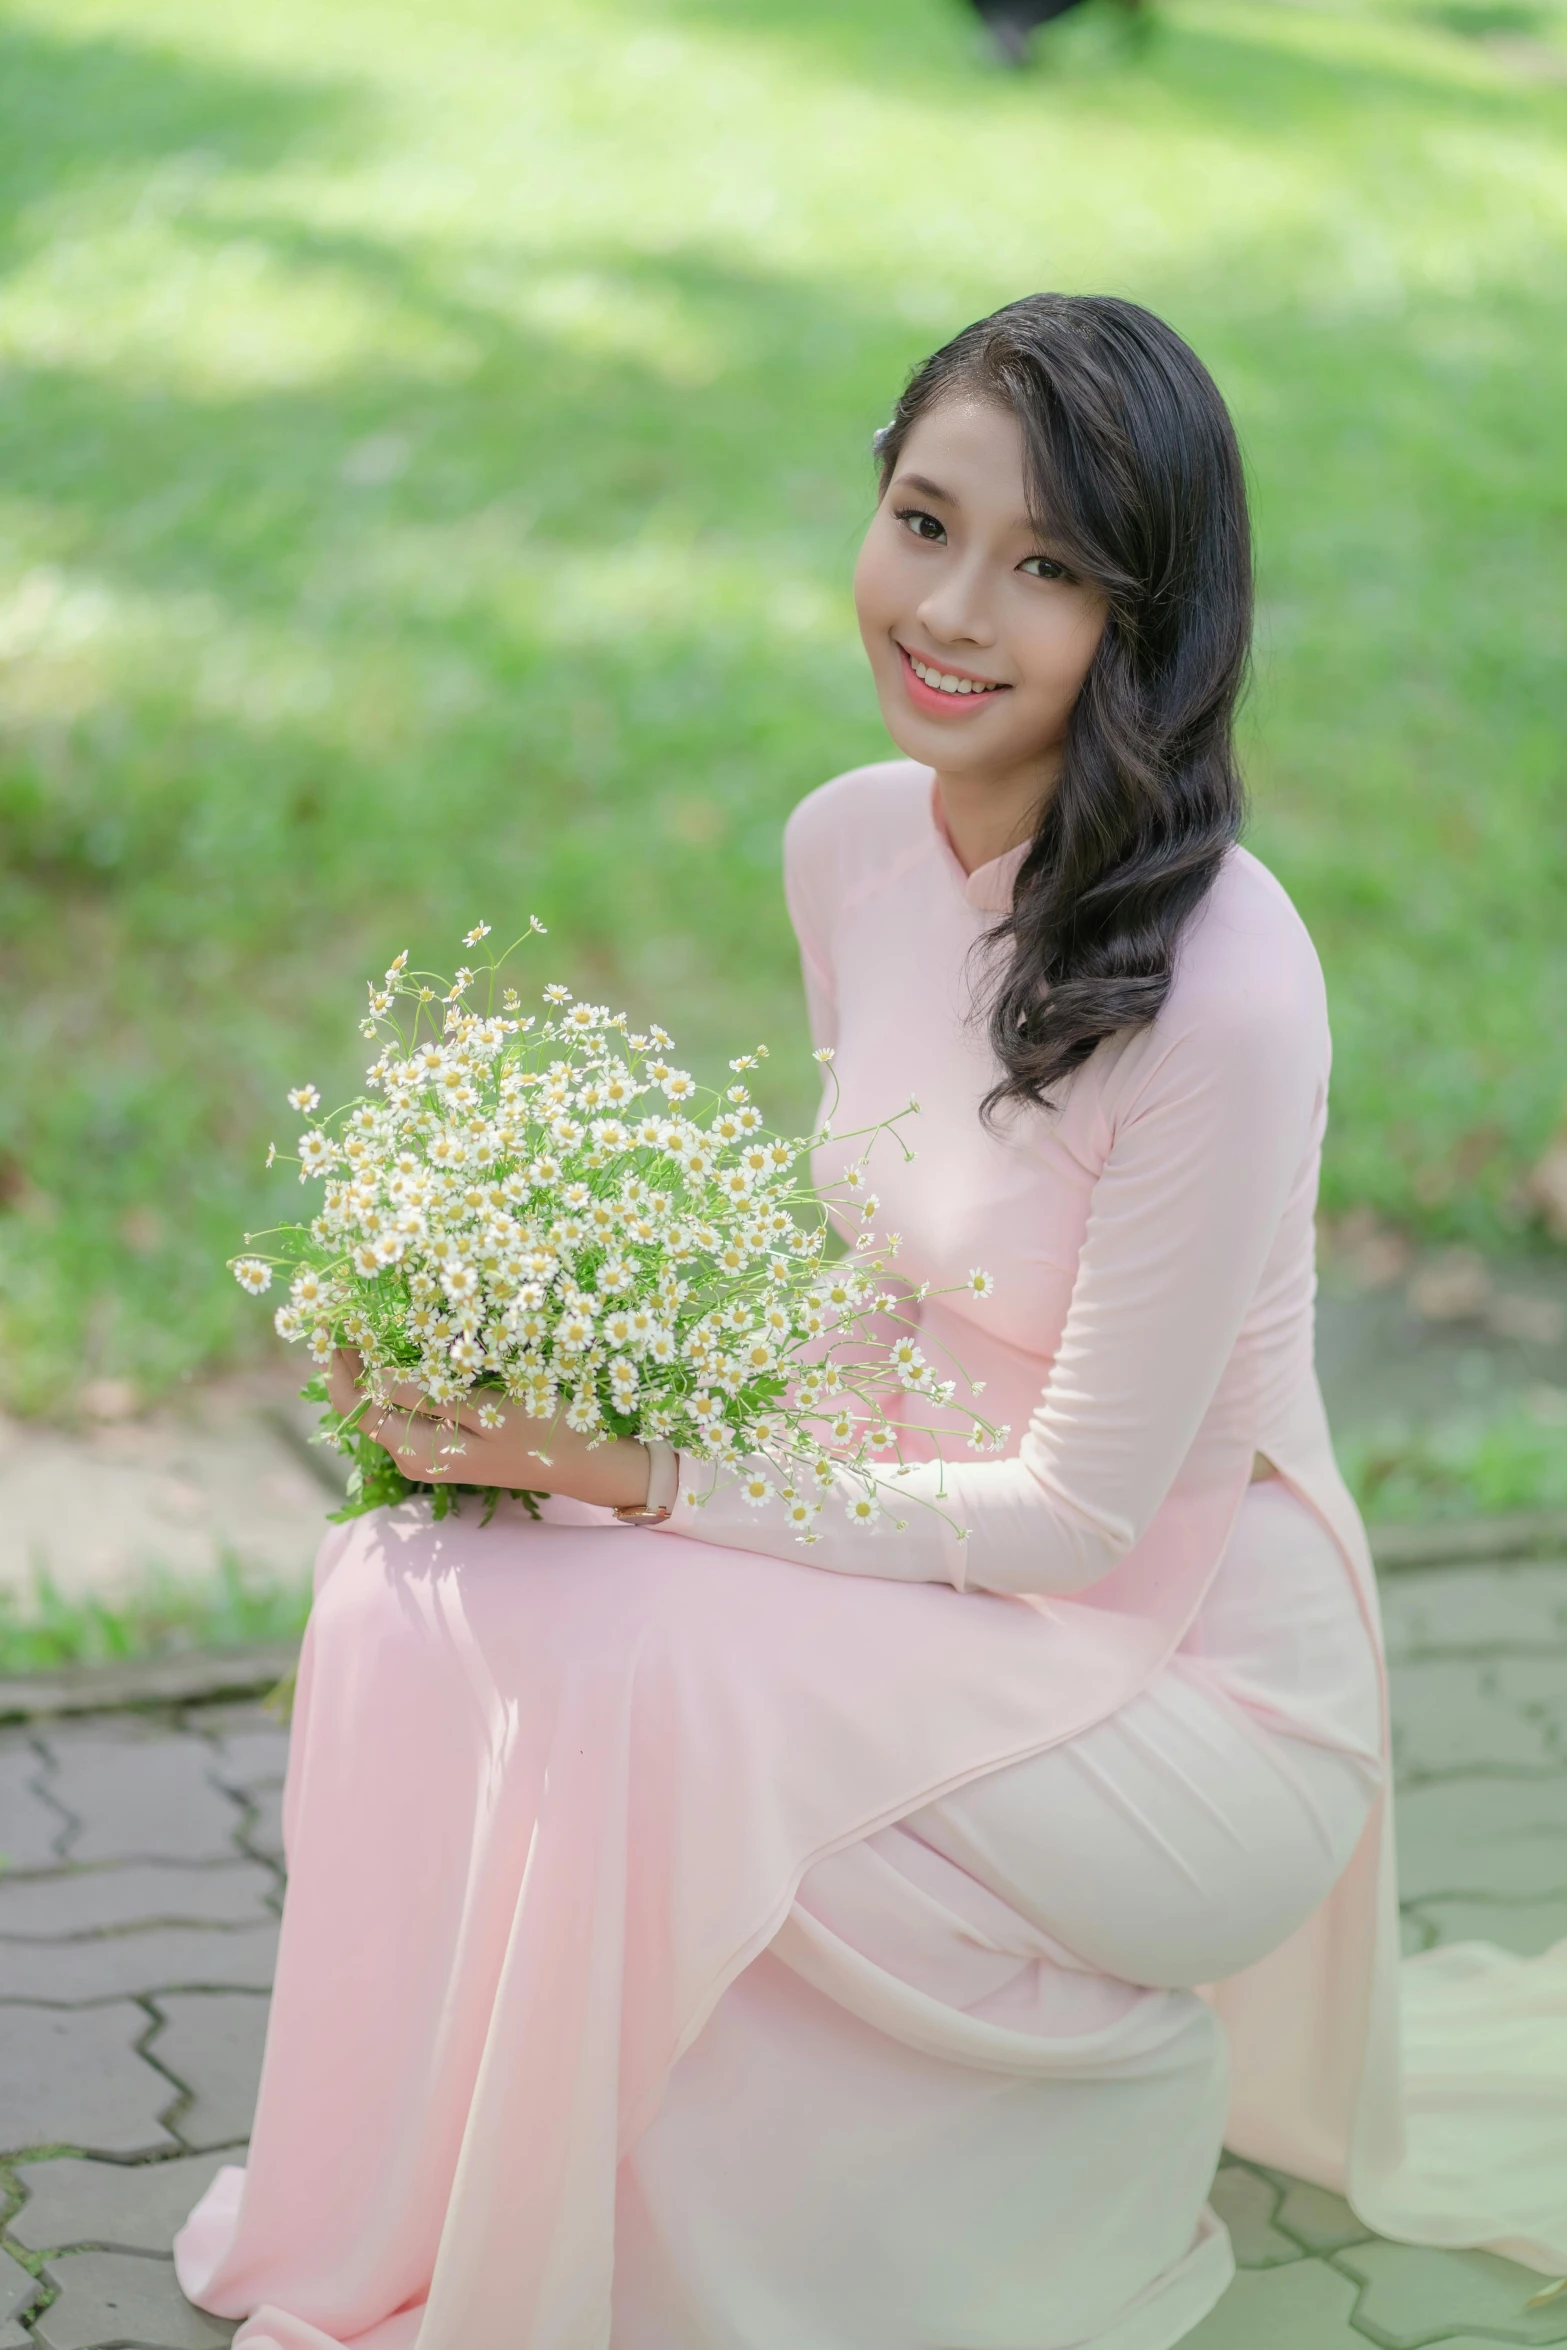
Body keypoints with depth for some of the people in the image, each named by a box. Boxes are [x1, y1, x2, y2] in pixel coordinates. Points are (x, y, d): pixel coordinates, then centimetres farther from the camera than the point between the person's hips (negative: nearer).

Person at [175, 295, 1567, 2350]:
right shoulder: (850, 846, -2)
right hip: (925, 1545, 7)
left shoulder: (1216, 988, -26)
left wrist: (646, 1477, -23)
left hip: (1186, 1696, -7)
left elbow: (1080, 1512, -20)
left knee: (595, 1678, -28)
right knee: (420, 1587, -16)